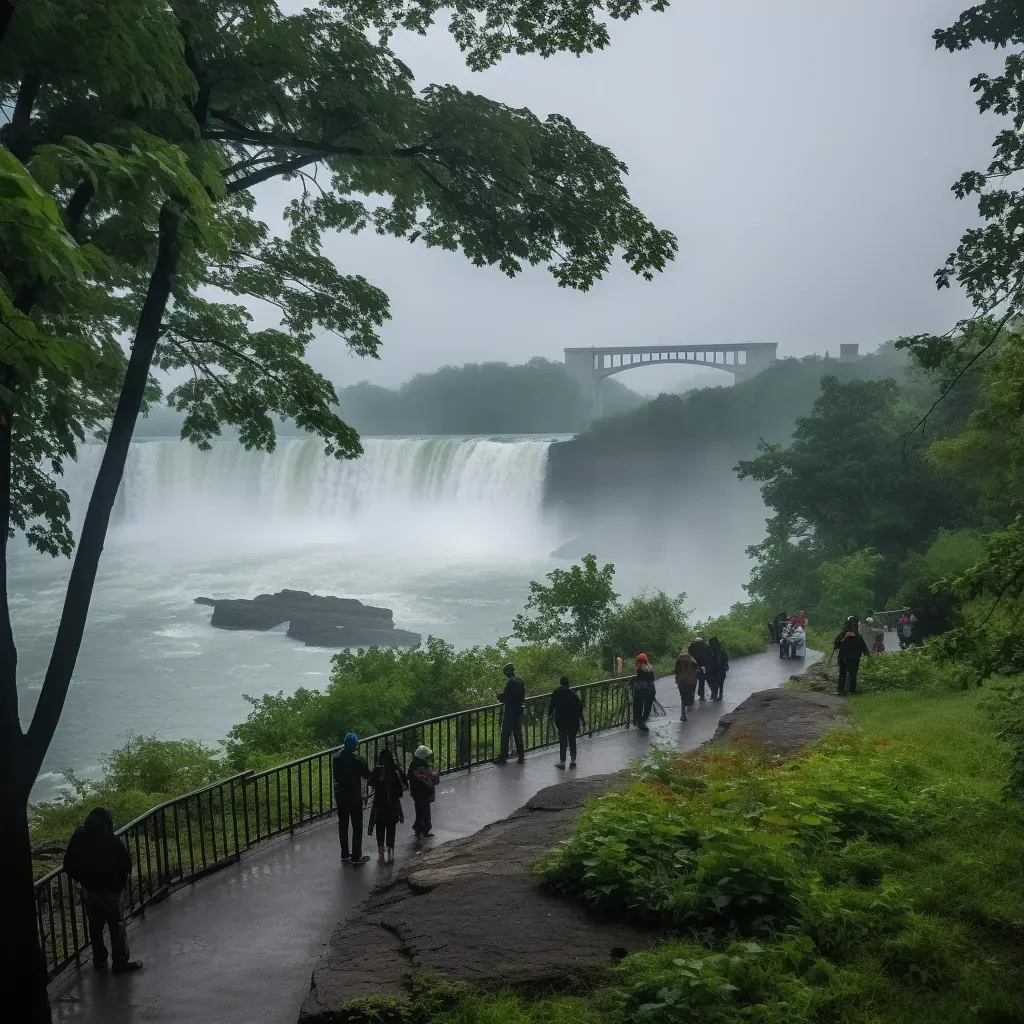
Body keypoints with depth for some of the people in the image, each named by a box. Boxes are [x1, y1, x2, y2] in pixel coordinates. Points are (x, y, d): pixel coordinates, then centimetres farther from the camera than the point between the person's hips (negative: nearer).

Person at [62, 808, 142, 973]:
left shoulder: (78, 838, -4)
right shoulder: (109, 839, -17)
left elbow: (69, 866, 1)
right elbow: (126, 862, -14)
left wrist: (83, 880, 12)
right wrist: (121, 882, 4)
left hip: (88, 891, 5)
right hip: (109, 891, -5)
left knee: (95, 926, 19)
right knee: (117, 926, 6)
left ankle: (99, 960, 28)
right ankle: (121, 962, 9)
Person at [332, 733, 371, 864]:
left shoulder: (336, 757, -5)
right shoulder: (358, 760, -21)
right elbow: (367, 775, -8)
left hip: (340, 795, 5)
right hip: (354, 796, -5)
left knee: (343, 825, 16)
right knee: (357, 827, 5)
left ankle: (345, 853, 24)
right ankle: (356, 856, 7)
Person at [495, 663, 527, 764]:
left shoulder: (510, 683, -18)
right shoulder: (521, 682, 8)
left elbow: (504, 699, -19)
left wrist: (498, 695, 3)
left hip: (509, 712, -8)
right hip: (519, 711, 8)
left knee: (505, 735, -1)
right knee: (518, 734, 14)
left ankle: (503, 757, 1)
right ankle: (521, 757, 17)